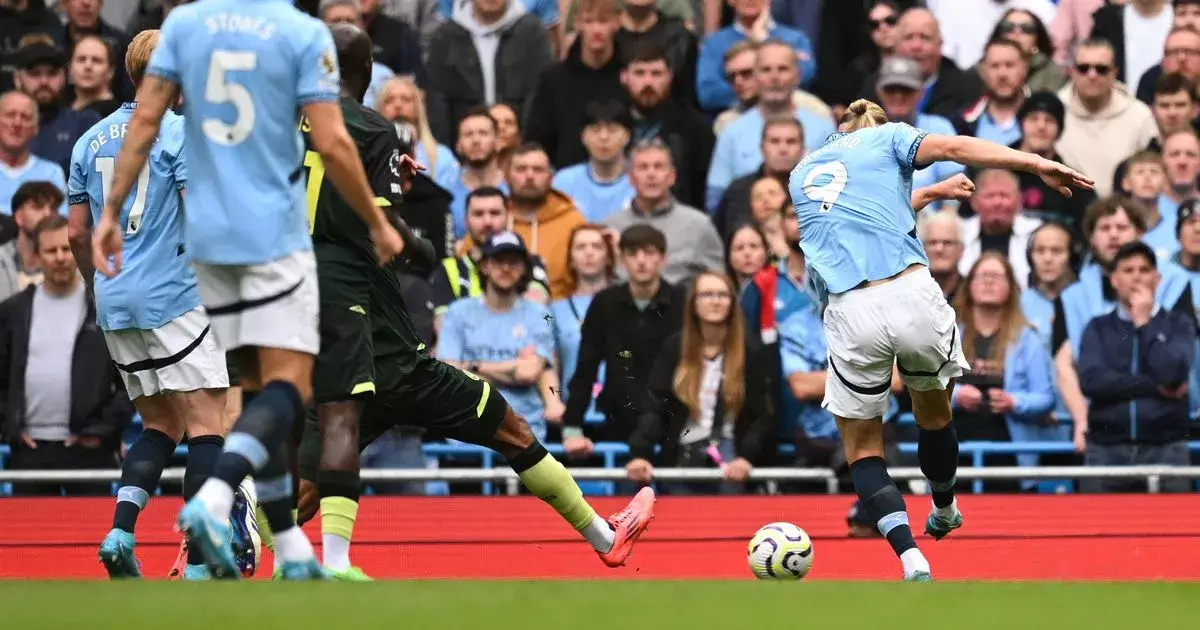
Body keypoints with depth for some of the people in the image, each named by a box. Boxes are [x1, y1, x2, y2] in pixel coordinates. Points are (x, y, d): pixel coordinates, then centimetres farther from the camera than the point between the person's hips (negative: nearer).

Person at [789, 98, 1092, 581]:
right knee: (933, 412, 29)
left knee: (863, 449, 13)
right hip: (913, 296, -1)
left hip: (850, 311, 1)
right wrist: (1039, 164, -10)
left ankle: (910, 556, -9)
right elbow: (953, 147, -4)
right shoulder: (886, 138, 15)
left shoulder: (803, 175, 26)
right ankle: (945, 513, 51)